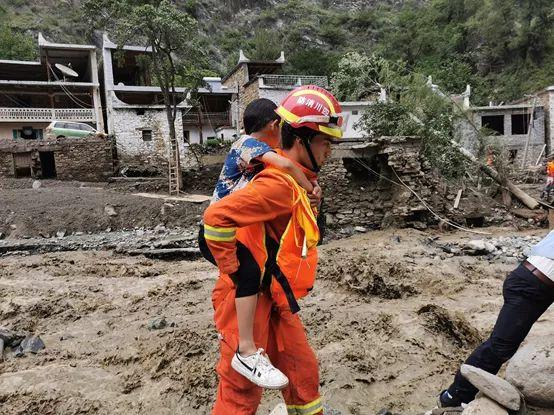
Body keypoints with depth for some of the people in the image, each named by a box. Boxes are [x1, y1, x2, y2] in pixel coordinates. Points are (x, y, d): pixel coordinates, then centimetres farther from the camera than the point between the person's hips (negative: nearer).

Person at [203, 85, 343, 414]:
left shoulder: (294, 181, 8)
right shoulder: (279, 183, -24)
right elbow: (216, 217, -33)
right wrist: (235, 272, -23)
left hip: (275, 300, 9)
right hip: (248, 299, -9)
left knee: (303, 373, 20)